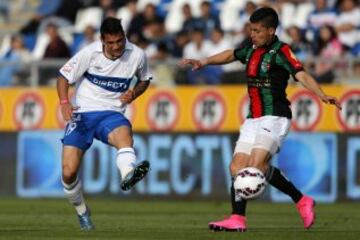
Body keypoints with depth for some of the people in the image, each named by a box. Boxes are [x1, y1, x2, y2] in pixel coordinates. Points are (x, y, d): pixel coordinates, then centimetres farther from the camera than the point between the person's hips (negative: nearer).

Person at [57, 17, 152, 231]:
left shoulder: (137, 55, -3)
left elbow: (145, 79, 18)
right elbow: (64, 77, 1)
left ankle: (128, 175, -69)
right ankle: (82, 211, 18)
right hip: (81, 113, 0)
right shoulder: (90, 53, -7)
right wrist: (65, 103, -18)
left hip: (111, 113, 0)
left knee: (124, 134, -39)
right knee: (69, 172, -10)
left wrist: (133, 94, -4)